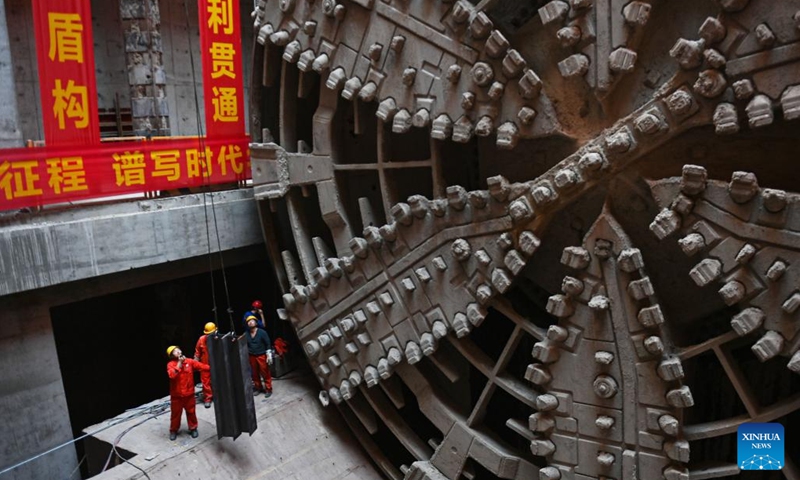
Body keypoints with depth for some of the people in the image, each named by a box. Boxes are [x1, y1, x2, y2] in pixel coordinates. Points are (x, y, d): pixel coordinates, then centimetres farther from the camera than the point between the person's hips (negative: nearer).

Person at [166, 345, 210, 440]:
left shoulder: (189, 361, -5)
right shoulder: (170, 364, -11)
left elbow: (201, 366, -11)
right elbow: (172, 375, -28)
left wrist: (211, 368, -24)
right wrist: (179, 363, -27)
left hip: (189, 393, 2)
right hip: (176, 395, -2)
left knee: (191, 412, 13)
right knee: (175, 413, 10)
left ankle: (193, 428, 30)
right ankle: (173, 430, 29)